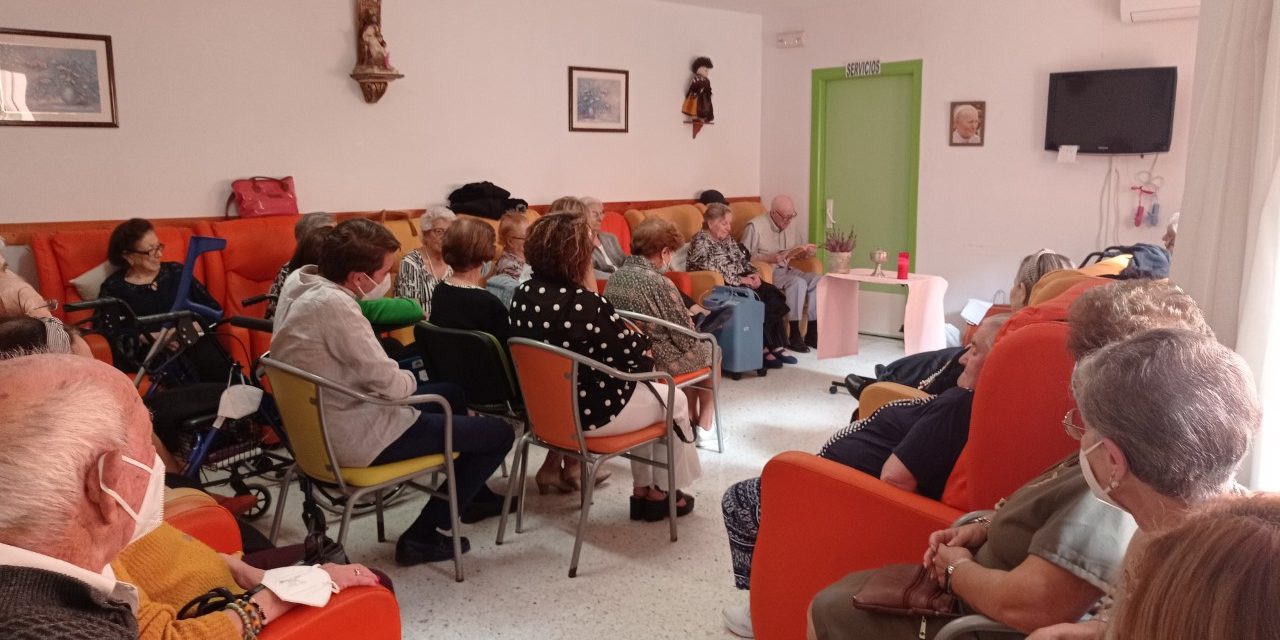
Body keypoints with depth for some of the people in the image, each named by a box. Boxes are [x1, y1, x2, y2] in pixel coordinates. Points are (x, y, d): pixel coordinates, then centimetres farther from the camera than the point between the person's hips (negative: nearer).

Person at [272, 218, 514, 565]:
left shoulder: (300, 280, -1)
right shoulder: (333, 305, -29)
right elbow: (390, 385, -25)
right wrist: (409, 379, -5)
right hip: (357, 437, -10)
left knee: (452, 394, 29)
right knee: (499, 433, -1)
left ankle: (475, 497, 43)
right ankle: (422, 536, 7)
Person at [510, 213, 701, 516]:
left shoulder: (524, 295, -3)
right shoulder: (585, 304, -28)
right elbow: (634, 354, -16)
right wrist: (644, 341, 4)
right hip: (588, 413, -8)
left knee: (643, 390, 29)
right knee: (675, 402, 17)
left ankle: (642, 490, 34)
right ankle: (661, 492, 31)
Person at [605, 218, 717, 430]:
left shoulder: (616, 276, -2)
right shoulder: (660, 283, -23)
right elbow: (686, 341, -16)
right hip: (657, 362, -7)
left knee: (695, 349, 30)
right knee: (710, 350, 22)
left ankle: (691, 419, 35)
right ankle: (703, 426, 27)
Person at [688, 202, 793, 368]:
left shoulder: (728, 240, 18)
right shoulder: (700, 242, -8)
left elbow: (745, 260, 22)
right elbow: (711, 270, -18)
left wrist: (753, 274, 0)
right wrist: (740, 280, -17)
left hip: (742, 282, 8)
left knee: (774, 296, -17)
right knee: (759, 302, -28)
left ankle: (775, 347, -16)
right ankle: (764, 349, -16)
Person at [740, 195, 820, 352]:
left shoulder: (792, 228, 12)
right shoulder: (755, 226, -10)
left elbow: (805, 251, 21)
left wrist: (809, 251, -4)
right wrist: (773, 258, -22)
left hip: (787, 270, 7)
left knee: (818, 280, -16)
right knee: (798, 282, -31)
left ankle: (812, 333, -12)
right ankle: (794, 336, -25)